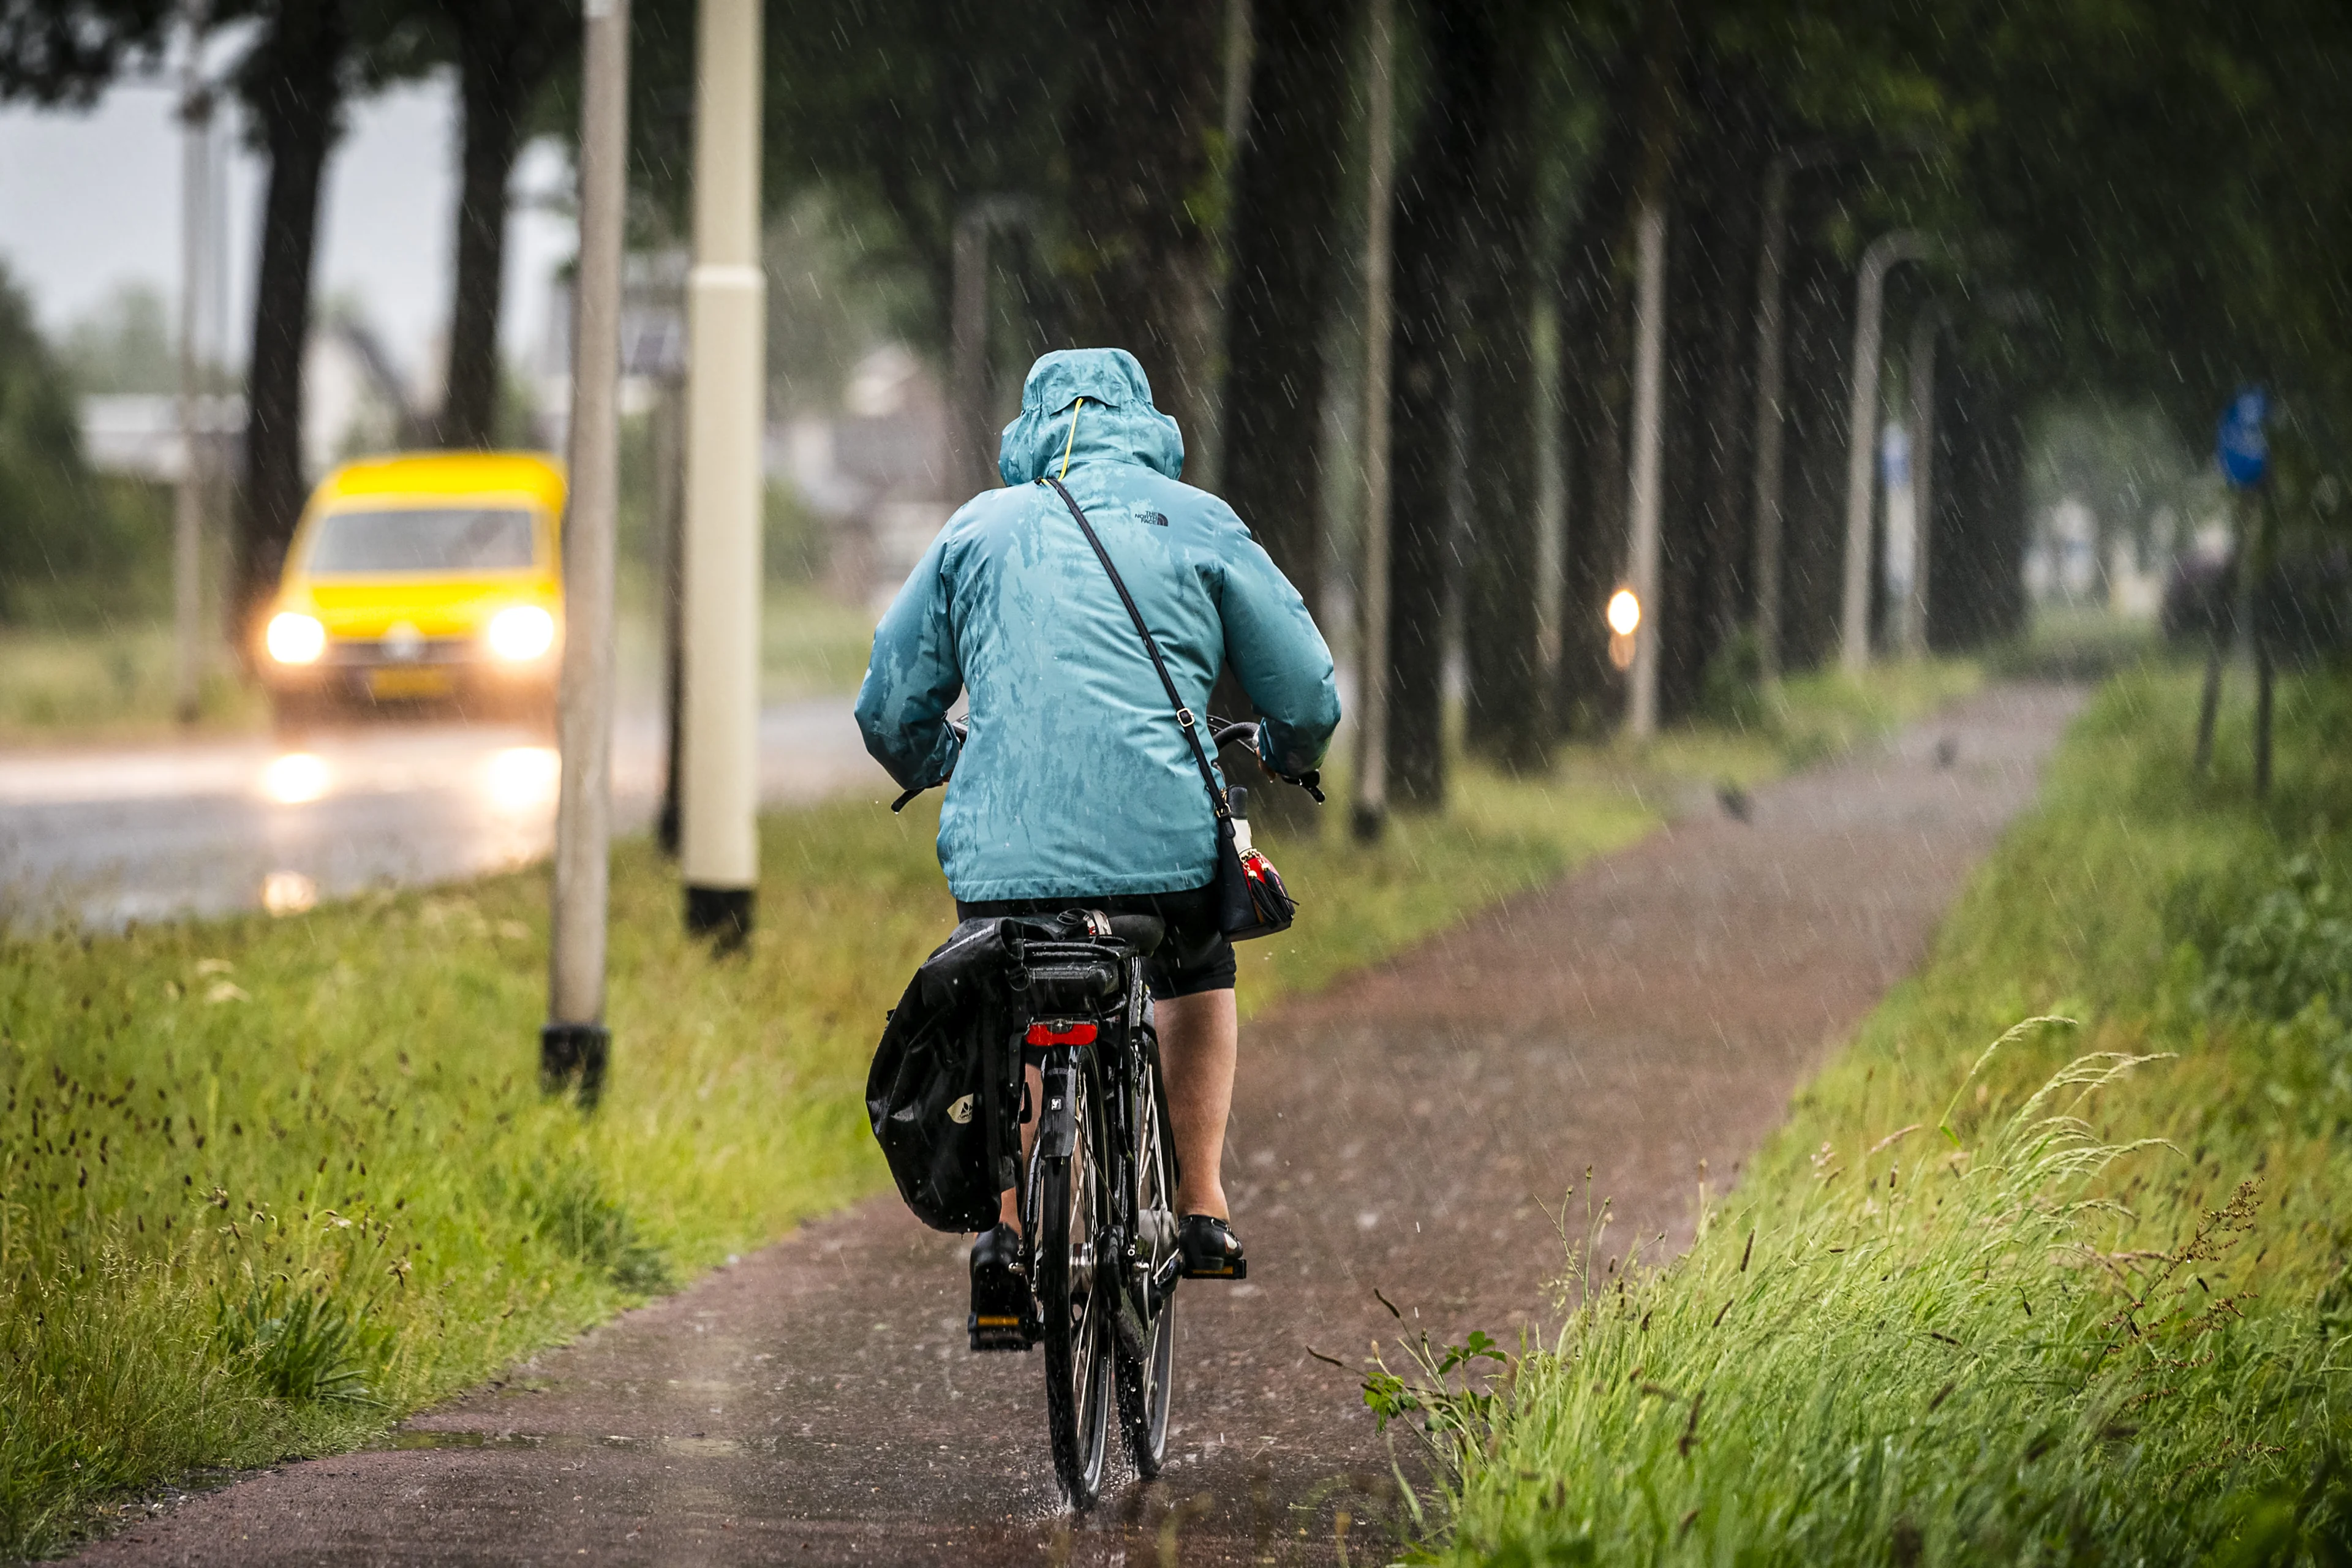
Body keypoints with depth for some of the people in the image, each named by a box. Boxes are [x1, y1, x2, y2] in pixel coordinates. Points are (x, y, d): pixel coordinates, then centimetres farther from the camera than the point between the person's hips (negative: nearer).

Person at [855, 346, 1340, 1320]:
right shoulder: (1199, 525, 12)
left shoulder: (979, 529, 16)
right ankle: (1201, 1208, 22)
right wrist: (1284, 755, 37)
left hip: (1004, 846, 1)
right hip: (1165, 835, -1)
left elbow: (891, 708, 21)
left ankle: (1007, 1224, 10)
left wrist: (935, 766, 44)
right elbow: (1310, 697, 13)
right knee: (1196, 982, 29)